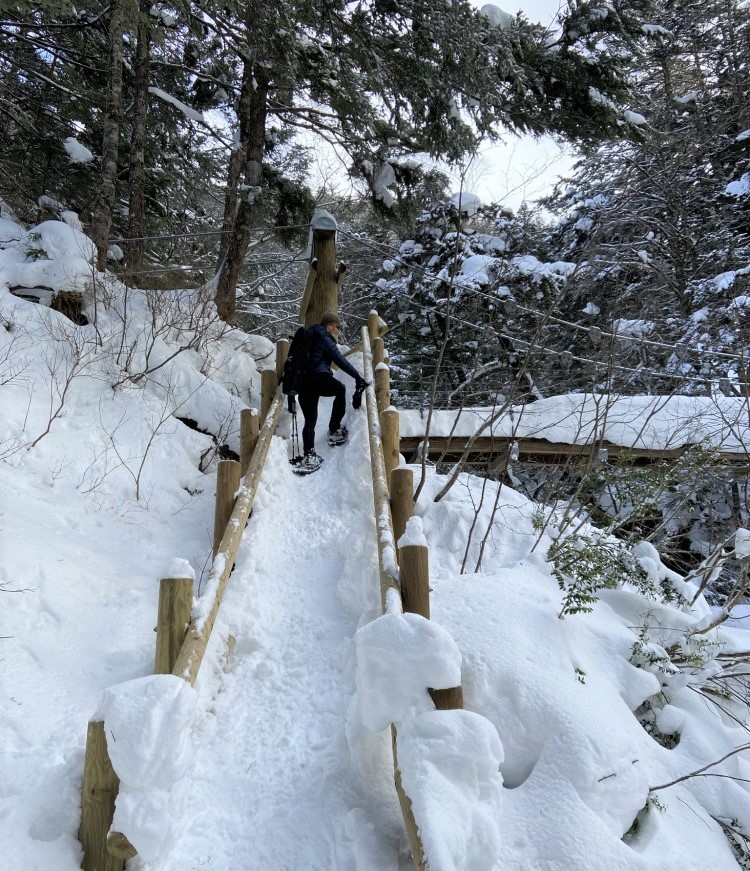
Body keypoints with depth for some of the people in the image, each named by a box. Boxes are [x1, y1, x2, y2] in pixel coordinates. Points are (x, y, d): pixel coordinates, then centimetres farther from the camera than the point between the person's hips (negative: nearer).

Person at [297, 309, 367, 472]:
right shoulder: (324, 338, 1)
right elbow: (340, 360, -9)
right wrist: (357, 377, -11)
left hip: (302, 383, 7)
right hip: (319, 378, -7)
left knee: (309, 420, 10)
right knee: (340, 389, 23)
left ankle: (309, 455, -1)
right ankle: (334, 430, 21)